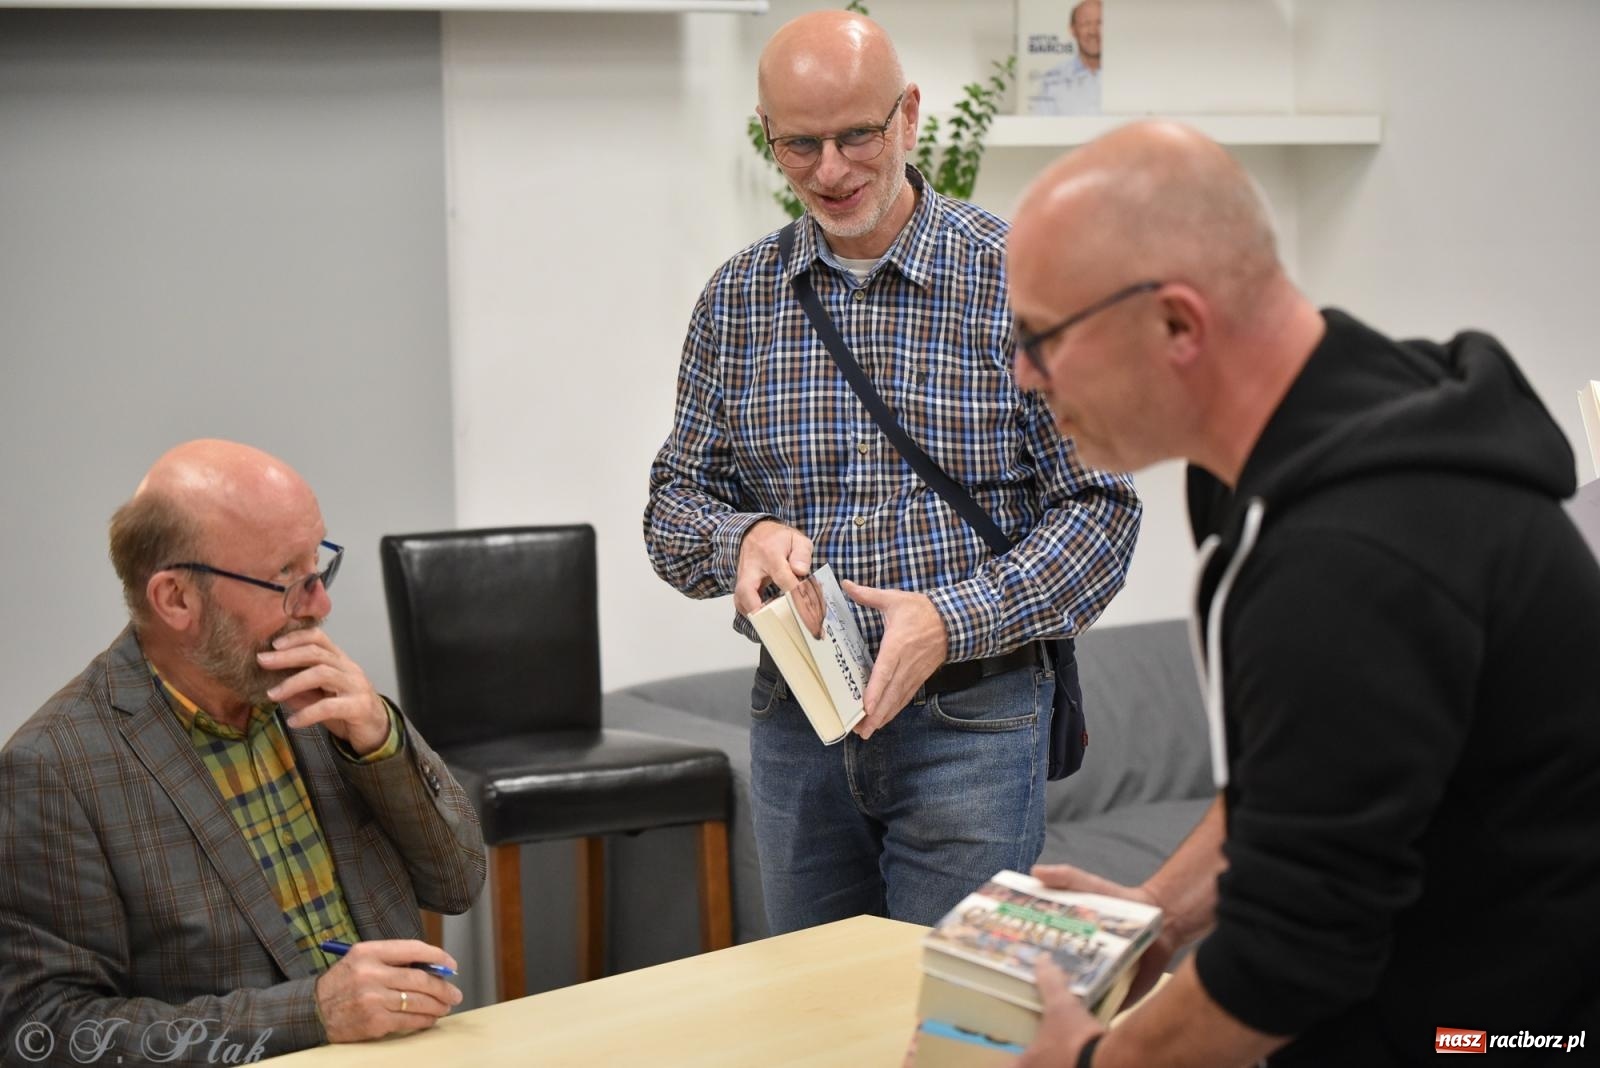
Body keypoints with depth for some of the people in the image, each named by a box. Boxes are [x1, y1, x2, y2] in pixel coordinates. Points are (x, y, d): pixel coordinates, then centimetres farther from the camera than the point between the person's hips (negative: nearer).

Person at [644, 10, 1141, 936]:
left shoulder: (1016, 278, -8)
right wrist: (740, 539, -15)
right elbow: (676, 501, 9)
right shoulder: (739, 299, 4)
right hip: (794, 721, 4)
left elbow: (1097, 506, -8)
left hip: (967, 722, -4)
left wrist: (951, 621, -21)